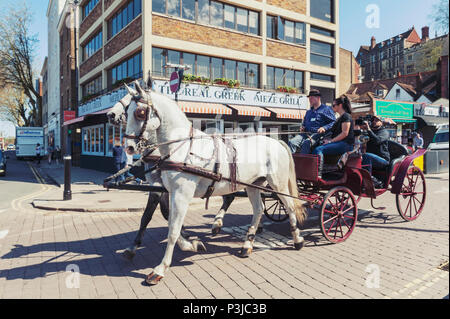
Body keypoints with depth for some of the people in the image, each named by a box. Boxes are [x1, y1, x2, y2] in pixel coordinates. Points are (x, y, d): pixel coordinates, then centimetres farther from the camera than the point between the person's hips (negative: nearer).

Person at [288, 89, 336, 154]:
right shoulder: (308, 112, 33)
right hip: (306, 133, 6)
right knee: (291, 142, -23)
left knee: (306, 143, -38)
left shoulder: (326, 109, 13)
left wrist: (324, 128, -14)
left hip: (318, 134, -6)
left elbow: (333, 122, 3)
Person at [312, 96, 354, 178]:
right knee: (316, 148, -10)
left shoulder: (346, 116, -4)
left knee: (318, 149, -26)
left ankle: (318, 173, -34)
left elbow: (345, 133, -14)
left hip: (346, 144, -9)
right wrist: (328, 140, 9)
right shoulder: (339, 118, 26)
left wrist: (331, 141, -13)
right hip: (339, 143, 9)